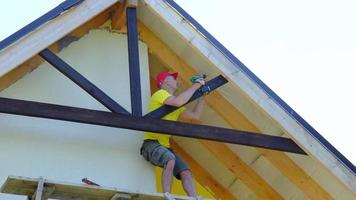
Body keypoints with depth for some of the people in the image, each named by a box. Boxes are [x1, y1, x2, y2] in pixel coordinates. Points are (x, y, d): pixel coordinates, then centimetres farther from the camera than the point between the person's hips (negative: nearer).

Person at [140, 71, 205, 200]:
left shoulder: (176, 106, 24)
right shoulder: (160, 94, -3)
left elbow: (195, 116, 25)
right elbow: (178, 101, -22)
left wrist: (202, 95, 20)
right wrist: (195, 85, -12)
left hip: (165, 146, 9)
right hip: (152, 143, -9)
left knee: (186, 172, -10)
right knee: (170, 160, -36)